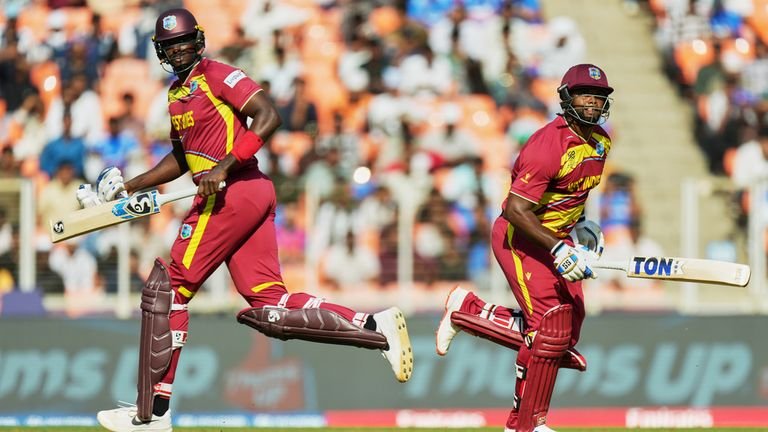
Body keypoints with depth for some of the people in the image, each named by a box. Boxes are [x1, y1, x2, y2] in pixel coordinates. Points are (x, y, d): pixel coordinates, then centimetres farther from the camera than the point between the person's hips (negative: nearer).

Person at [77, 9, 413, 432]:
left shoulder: (216, 75, -5)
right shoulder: (176, 94, 22)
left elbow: (268, 116, -17)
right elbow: (181, 158, 33)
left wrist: (224, 167, -24)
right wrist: (127, 187, 27)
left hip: (233, 191, -9)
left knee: (167, 288, -5)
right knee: (268, 305, 2)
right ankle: (375, 328, -3)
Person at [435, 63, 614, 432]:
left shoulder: (601, 144, 4)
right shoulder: (548, 146, -24)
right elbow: (516, 210, -28)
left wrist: (579, 222, 12)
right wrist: (558, 249, -31)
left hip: (559, 237, 9)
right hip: (519, 237, -9)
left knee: (567, 328, 4)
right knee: (552, 326, -15)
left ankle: (467, 310, 18)